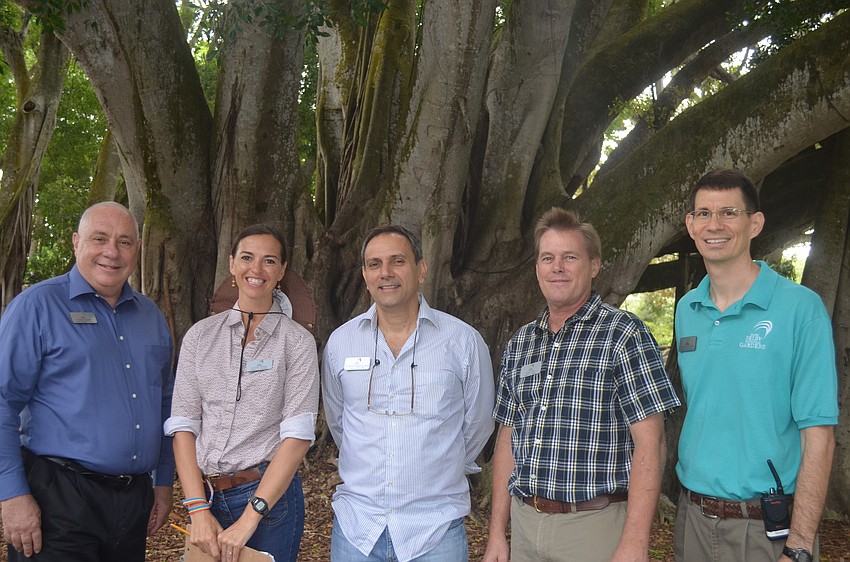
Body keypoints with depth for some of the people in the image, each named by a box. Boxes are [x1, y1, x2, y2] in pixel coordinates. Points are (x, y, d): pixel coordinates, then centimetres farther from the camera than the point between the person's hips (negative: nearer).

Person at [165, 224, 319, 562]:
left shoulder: (297, 341, -5)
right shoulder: (200, 335, 4)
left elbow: (298, 434, -12)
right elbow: (183, 425, -1)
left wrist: (250, 517, -18)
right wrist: (199, 510, -11)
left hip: (269, 494, -2)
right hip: (206, 494, 3)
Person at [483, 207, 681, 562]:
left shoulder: (623, 334, -8)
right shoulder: (519, 344, 8)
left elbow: (648, 442, -12)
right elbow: (508, 439, 11)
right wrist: (497, 533, 8)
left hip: (595, 526, -5)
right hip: (524, 524, 5)